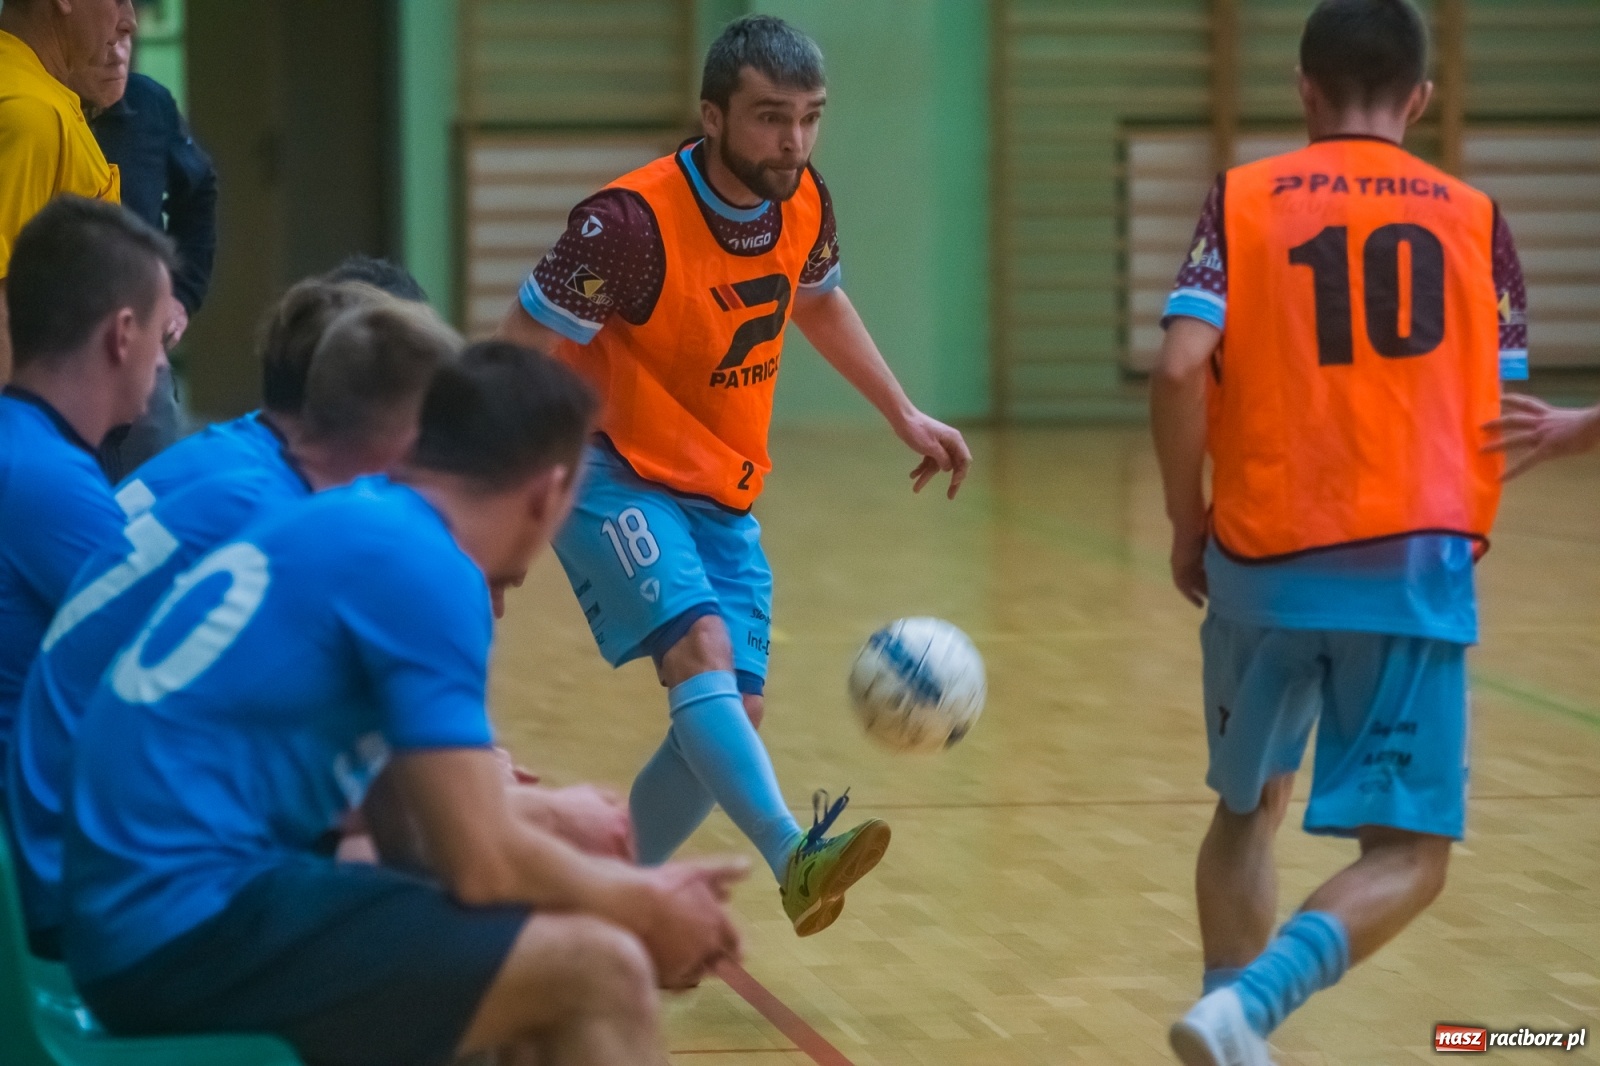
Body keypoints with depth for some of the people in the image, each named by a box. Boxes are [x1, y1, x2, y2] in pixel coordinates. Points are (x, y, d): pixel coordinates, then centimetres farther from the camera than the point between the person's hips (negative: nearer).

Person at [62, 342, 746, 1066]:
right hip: (190, 924, -10)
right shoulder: (418, 561, -11)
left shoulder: (353, 527, 16)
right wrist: (642, 907, 4)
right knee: (598, 975, -11)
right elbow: (483, 866, -13)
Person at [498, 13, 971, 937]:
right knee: (701, 646, -30)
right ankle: (795, 858, -49)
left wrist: (905, 416, 22)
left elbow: (819, 302, 21)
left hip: (725, 497, 7)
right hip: (617, 478, -7)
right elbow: (520, 353, -18)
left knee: (731, 717, 1)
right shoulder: (632, 221, -23)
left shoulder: (803, 203, -2)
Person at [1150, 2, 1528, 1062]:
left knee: (1248, 808, 24)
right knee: (1408, 854, 0)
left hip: (1261, 561, 2)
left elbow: (1180, 370, -8)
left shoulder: (1245, 200, 6)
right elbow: (1505, 416, 7)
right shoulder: (1470, 216, 8)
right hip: (1411, 566, -2)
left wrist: (1187, 525, 5)